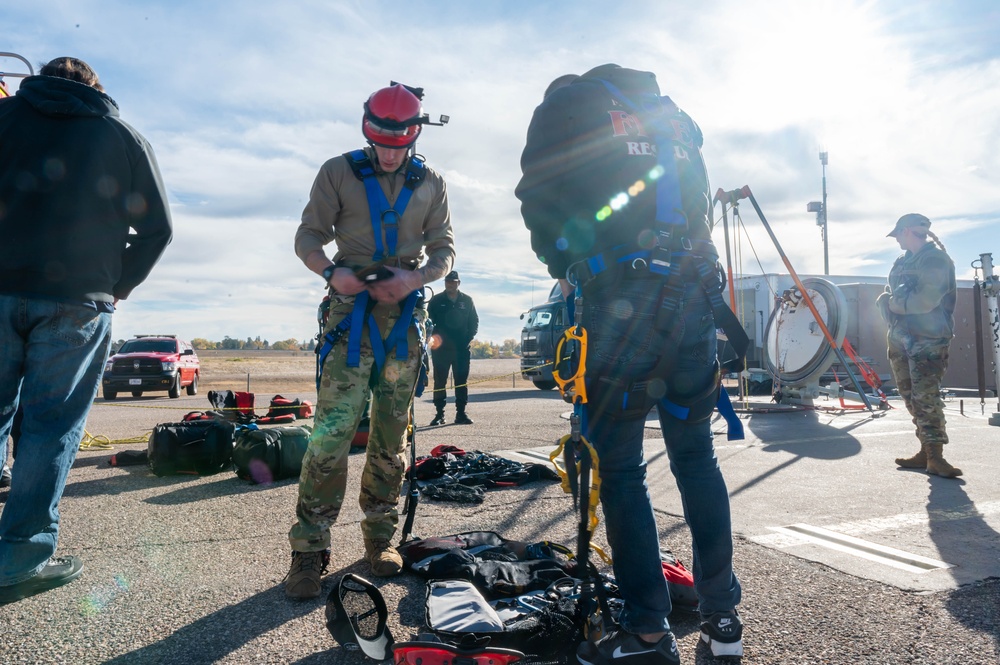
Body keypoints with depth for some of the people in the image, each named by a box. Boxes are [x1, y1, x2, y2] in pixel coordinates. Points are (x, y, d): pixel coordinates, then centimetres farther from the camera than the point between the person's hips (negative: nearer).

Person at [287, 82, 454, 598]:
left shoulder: (430, 184, 12)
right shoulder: (339, 173, 6)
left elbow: (444, 248, 9)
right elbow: (308, 236, 3)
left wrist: (415, 277, -11)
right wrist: (332, 271, -18)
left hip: (406, 313, 3)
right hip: (352, 308, -2)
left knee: (392, 433, 6)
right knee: (333, 427, -12)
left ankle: (380, 539, 19)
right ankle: (309, 549, -3)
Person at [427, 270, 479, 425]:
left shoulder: (466, 300, 9)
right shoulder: (436, 301, 5)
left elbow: (474, 321, 10)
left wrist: (469, 338, -4)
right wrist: (434, 336, -13)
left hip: (461, 348, 1)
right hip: (441, 347, -1)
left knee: (462, 381, 2)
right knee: (440, 381, 0)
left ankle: (461, 413, 6)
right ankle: (439, 414, 4)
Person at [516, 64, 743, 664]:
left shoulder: (565, 104, 12)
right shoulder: (674, 117, 27)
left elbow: (538, 197, 3)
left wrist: (564, 269, 17)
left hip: (621, 298, -5)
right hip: (694, 293, 6)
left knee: (621, 468, 1)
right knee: (696, 455, 13)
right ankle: (722, 616, 19)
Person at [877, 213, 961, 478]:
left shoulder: (936, 259, -10)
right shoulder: (903, 261, 16)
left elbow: (926, 300, -22)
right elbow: (886, 297, 14)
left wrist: (895, 304, -9)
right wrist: (887, 301, -9)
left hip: (928, 340, -8)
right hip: (900, 338, 8)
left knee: (926, 397, -14)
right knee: (911, 397, 9)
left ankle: (935, 456, -10)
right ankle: (926, 452, 16)